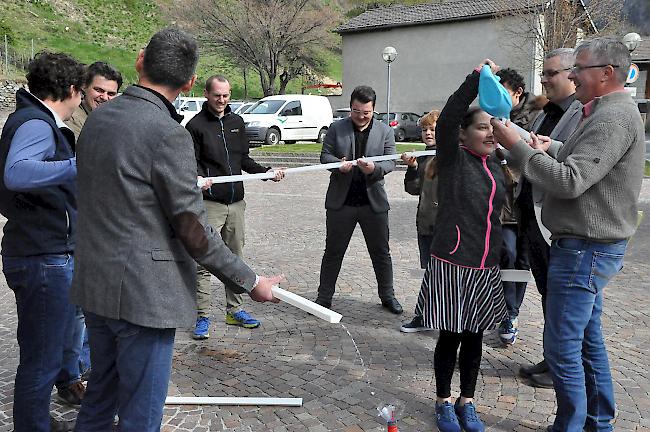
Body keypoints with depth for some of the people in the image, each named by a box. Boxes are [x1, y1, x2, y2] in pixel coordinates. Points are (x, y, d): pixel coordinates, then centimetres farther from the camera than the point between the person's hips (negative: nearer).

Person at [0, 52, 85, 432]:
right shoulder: (36, 124, -17)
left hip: (44, 255, 11)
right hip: (45, 259, -11)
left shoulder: (35, 121, 14)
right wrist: (80, 165, -43)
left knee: (44, 351, 23)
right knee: (42, 358, 2)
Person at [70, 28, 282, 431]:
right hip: (143, 293, -8)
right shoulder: (169, 134, -19)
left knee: (100, 394, 25)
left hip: (94, 286, 8)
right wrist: (251, 281, -8)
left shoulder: (96, 119, 5)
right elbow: (193, 231, -18)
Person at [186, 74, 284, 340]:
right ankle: (202, 317, 5)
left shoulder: (237, 122, 13)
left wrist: (267, 172, 6)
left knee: (236, 258, 12)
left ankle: (235, 310, 24)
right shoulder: (196, 125, -4)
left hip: (236, 202, 6)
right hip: (209, 203, -6)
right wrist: (198, 178, -27)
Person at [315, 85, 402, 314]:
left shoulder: (385, 131, 4)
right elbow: (325, 155, 2)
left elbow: (391, 161, 0)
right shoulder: (336, 128, 2)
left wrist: (375, 168, -22)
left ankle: (387, 296, 27)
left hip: (373, 201, 1)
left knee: (381, 252, 11)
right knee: (333, 252, 7)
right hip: (341, 201, -1)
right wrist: (339, 164, -21)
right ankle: (324, 297, 18)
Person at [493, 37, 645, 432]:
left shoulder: (613, 119, -19)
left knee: (562, 347, -3)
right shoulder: (610, 112, 15)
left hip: (585, 249, -11)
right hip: (591, 246, 11)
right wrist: (554, 150, 4)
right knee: (588, 337, 19)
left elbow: (570, 181, -26)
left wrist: (516, 145, -20)